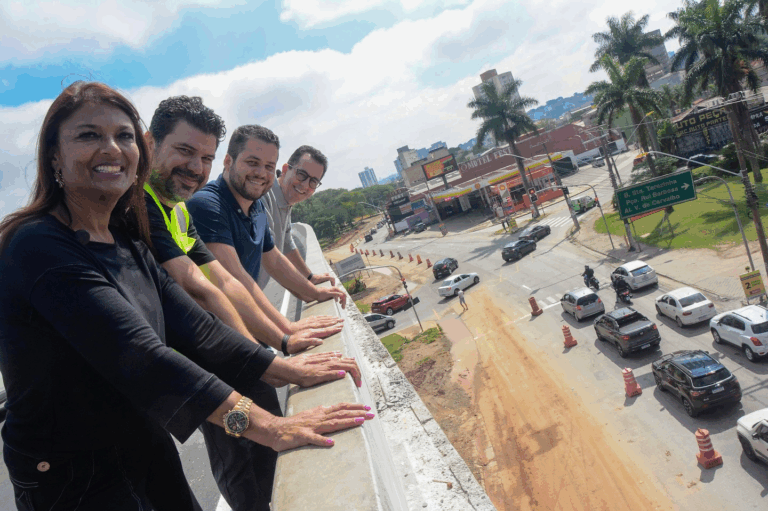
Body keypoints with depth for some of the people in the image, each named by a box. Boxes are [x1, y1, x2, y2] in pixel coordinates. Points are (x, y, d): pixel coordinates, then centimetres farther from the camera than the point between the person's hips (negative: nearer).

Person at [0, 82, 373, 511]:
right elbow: (136, 354, -32)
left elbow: (195, 327, -3)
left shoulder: (129, 244, 5)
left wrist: (290, 369, -12)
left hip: (147, 449, 7)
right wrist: (263, 424, -38)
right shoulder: (39, 246, -21)